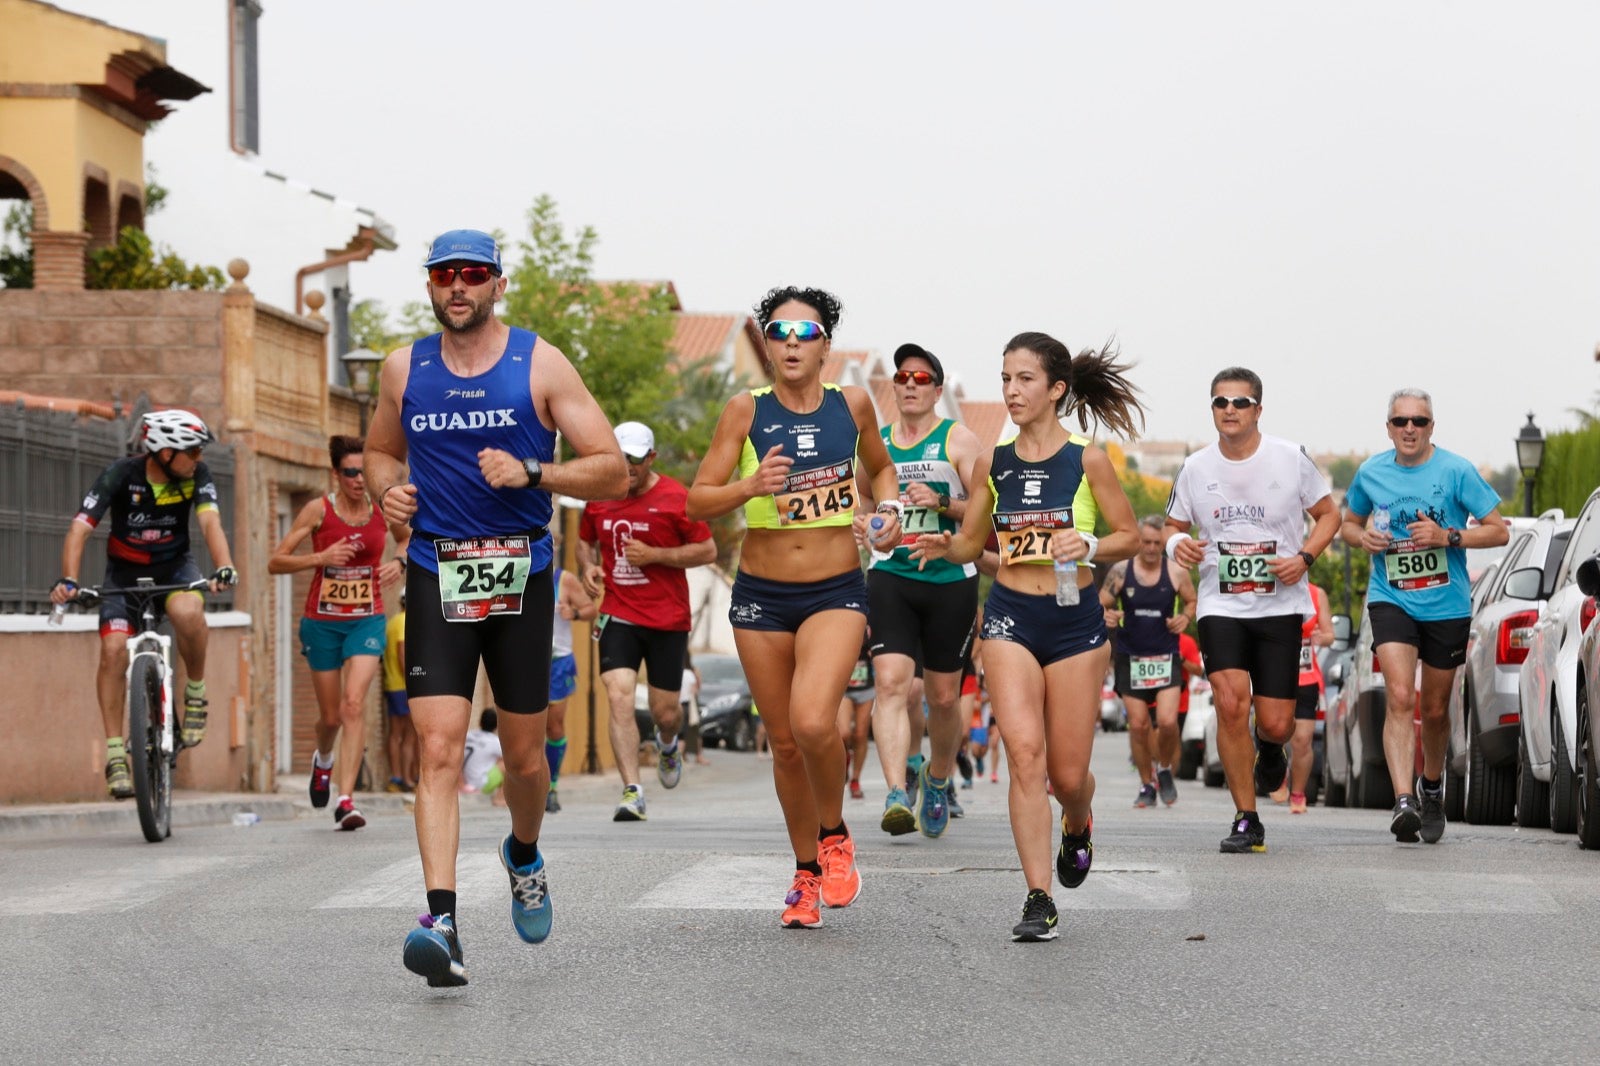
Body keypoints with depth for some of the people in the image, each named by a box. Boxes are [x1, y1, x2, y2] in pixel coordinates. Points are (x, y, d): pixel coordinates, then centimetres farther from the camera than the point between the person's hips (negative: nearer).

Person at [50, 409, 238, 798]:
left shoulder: (197, 476, -13)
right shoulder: (120, 475, -20)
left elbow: (210, 521, -26)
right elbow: (80, 527, -27)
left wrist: (223, 566, -45)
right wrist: (68, 580, -42)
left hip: (174, 566, 1)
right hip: (125, 572, -1)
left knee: (188, 612, -33)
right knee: (113, 650, -19)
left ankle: (196, 691, -7)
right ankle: (115, 753, -11)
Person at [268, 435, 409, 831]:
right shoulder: (319, 510, -9)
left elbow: (406, 537, 21)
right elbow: (275, 562, -9)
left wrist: (400, 561, -1)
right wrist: (322, 557, -23)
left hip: (367, 620, 0)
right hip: (322, 621, 0)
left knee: (354, 703, -19)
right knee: (331, 715, 10)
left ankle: (345, 801, -21)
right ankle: (323, 760, 47)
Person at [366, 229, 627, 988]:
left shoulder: (540, 366, -2)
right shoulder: (405, 369, 6)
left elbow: (613, 473, -3)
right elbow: (381, 450, 25)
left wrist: (530, 474, -18)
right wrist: (387, 490, 2)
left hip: (520, 575, -1)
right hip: (436, 575, 1)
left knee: (524, 755, 10)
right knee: (439, 749, -14)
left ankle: (524, 855, 43)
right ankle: (442, 923, -22)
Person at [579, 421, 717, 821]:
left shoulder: (675, 497, -5)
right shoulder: (600, 498, 6)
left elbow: (708, 550, -4)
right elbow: (585, 540, 24)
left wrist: (653, 555, -14)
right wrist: (588, 567, 1)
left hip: (668, 619, -2)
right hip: (618, 617, 2)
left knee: (665, 711, 6)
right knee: (619, 697, -17)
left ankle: (667, 744, 45)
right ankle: (632, 791, -18)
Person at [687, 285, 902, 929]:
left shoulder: (851, 404, 0)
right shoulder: (746, 411, -4)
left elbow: (880, 467, 20)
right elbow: (698, 500, -5)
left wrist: (890, 508, 1)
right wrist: (750, 487, -23)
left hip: (836, 592, -1)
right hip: (761, 594, 1)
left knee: (813, 722, -24)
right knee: (784, 743, 8)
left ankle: (834, 836, 4)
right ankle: (806, 873, 28)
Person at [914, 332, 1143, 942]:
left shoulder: (1087, 461, -3)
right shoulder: (992, 465, 5)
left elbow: (1129, 537, 3)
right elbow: (973, 542, 14)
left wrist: (1088, 544, -16)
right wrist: (944, 546, -7)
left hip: (1075, 620, -1)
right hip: (1009, 617, 1)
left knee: (1067, 773, 3)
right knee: (1025, 753, -15)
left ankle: (1077, 826, 41)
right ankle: (1039, 900, -12)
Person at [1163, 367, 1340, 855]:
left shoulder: (1291, 459, -2)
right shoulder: (1195, 468, 2)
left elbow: (1328, 513, 8)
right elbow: (1174, 526, 15)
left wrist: (1304, 557, -9)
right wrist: (1177, 544, -10)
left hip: (1280, 605, -1)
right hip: (1220, 605, 1)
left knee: (1276, 723, -4)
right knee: (1231, 703, -18)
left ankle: (1270, 745, 38)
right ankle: (1246, 820, -6)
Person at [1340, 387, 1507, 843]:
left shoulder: (1456, 471, -6)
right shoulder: (1371, 472, 2)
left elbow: (1499, 531, -5)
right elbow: (1348, 523, 18)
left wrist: (1447, 536, -19)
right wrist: (1362, 537, -5)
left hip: (1447, 605, 0)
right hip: (1390, 600, 0)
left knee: (1435, 709, 12)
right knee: (1399, 697, -19)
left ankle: (1432, 787, 39)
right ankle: (1404, 801, -27)